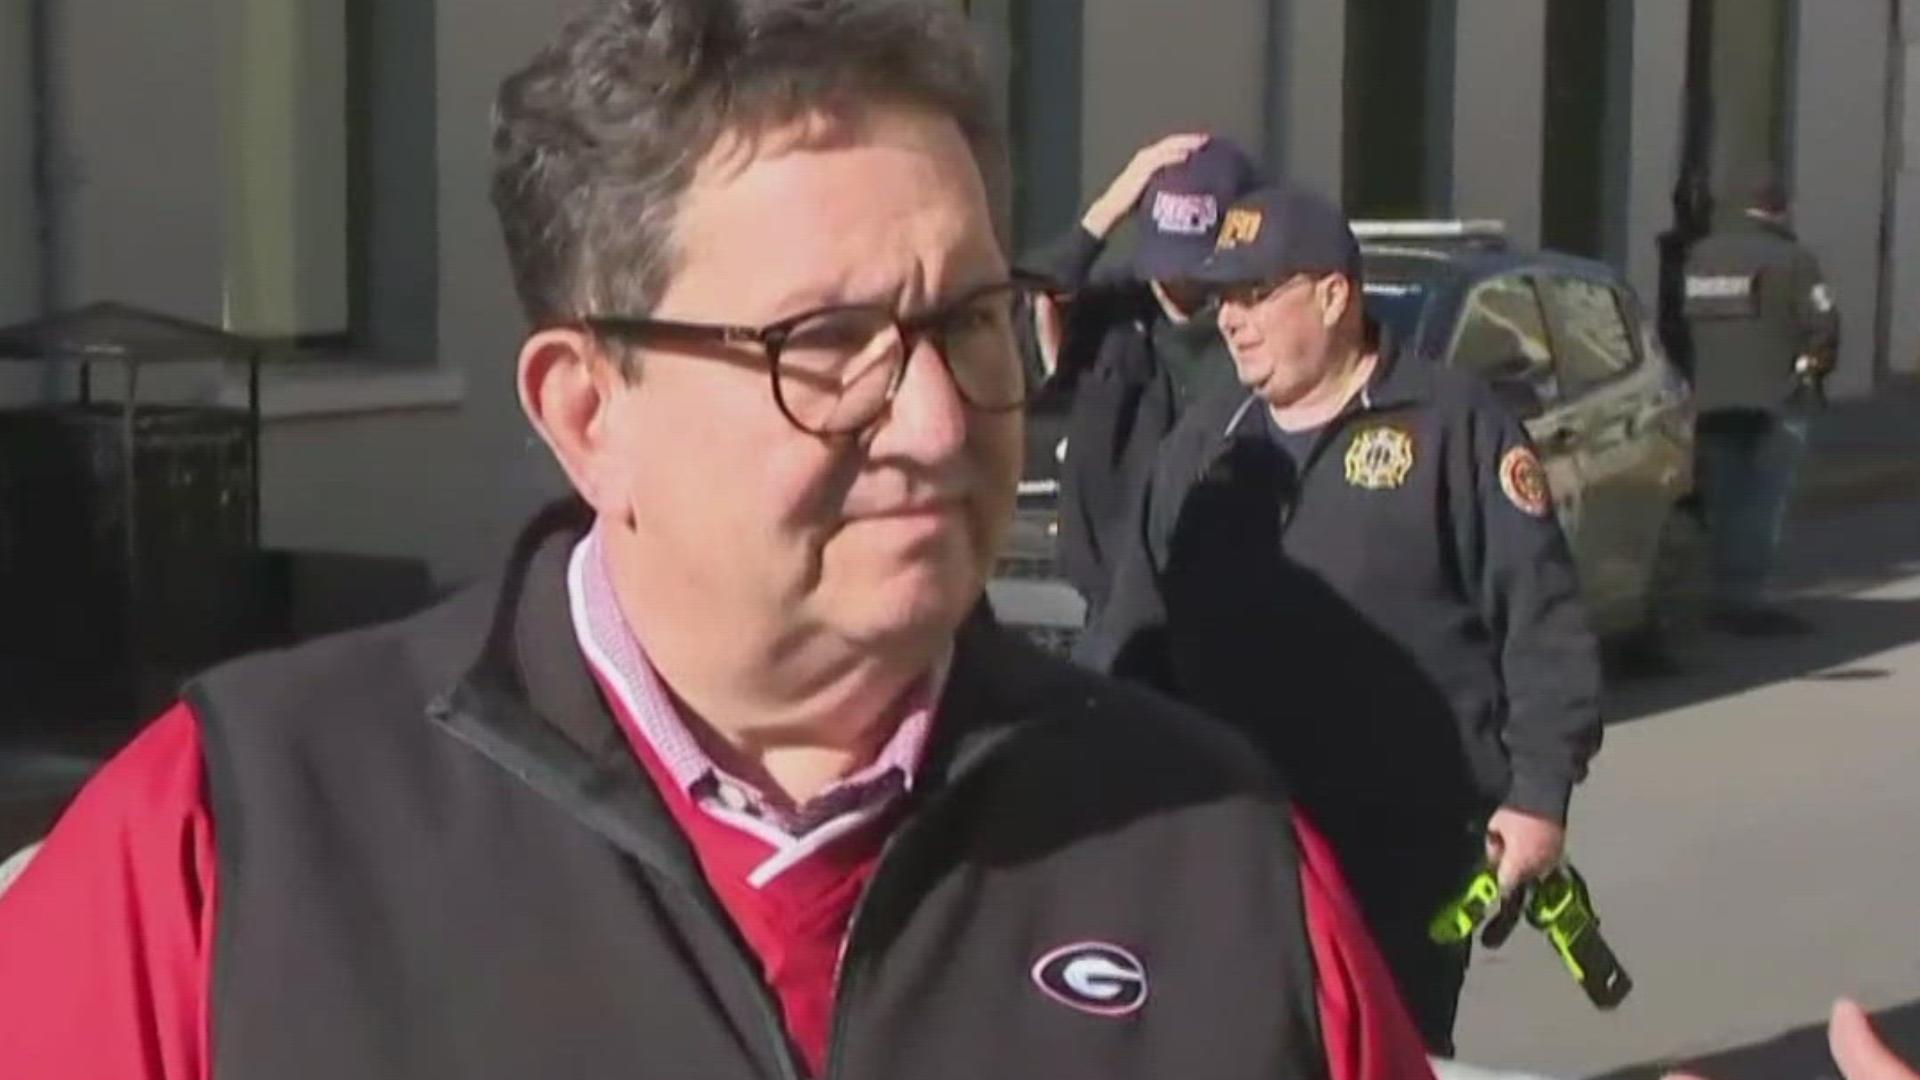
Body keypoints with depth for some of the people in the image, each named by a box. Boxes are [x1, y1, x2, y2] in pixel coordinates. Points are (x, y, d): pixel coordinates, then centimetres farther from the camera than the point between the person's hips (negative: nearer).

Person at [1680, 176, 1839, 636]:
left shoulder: (1700, 256, 10)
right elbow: (1823, 324, -12)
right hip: (1775, 399, -5)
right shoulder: (1791, 258, -8)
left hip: (1709, 401, 5)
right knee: (1763, 504, -3)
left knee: (1723, 503, 11)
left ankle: (1728, 598, 13)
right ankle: (1747, 599, -8)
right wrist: (1814, 365, 6)